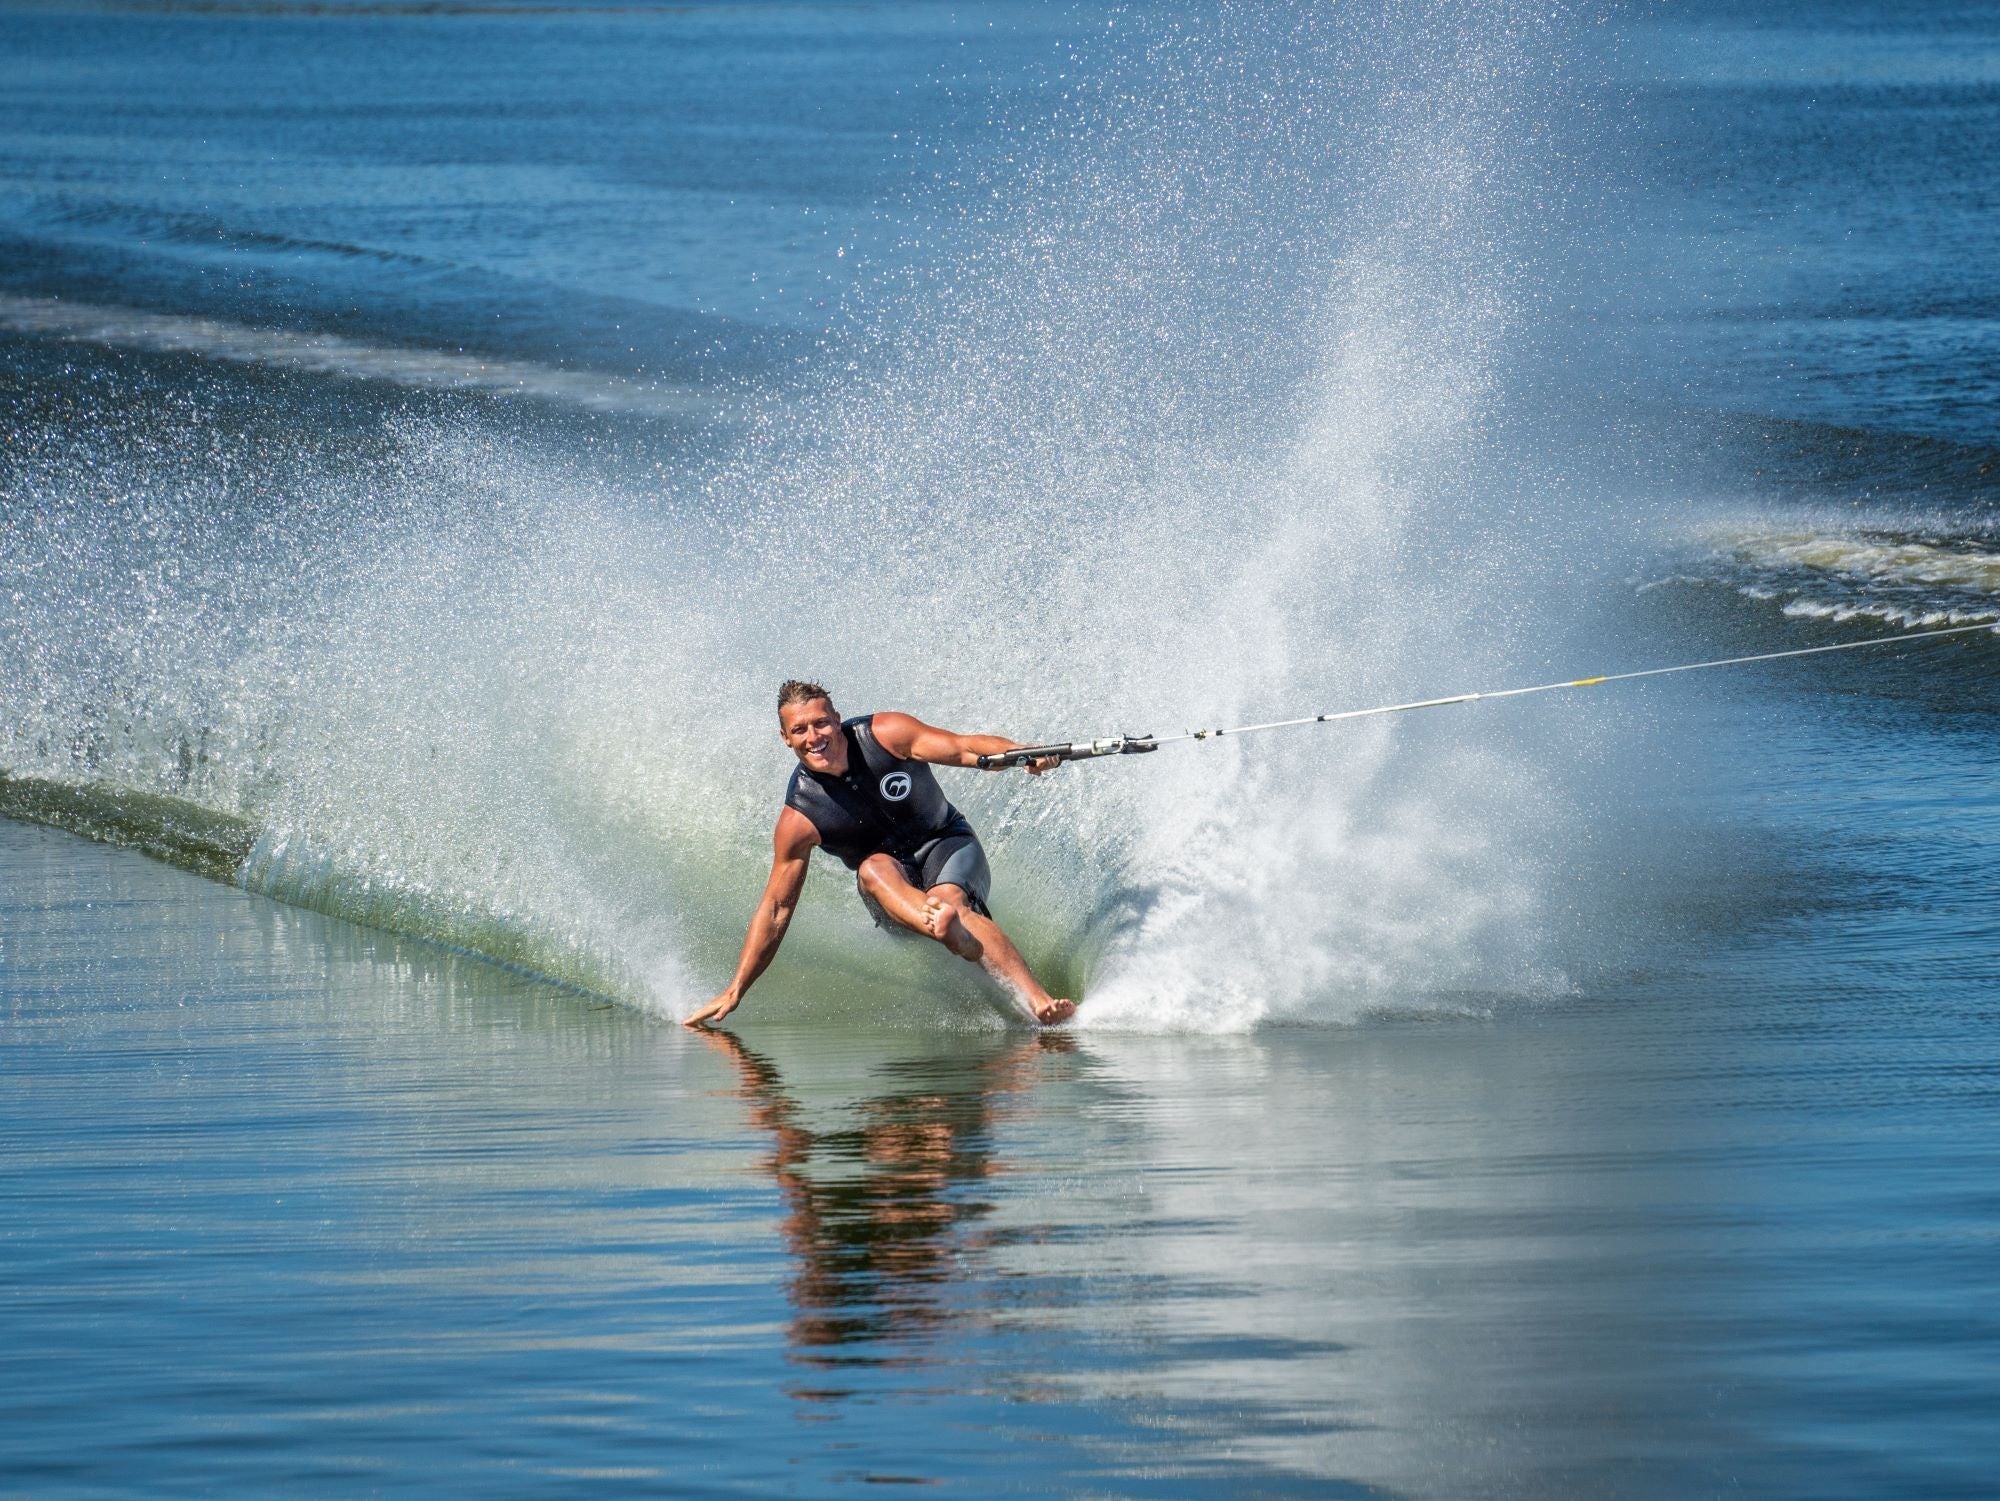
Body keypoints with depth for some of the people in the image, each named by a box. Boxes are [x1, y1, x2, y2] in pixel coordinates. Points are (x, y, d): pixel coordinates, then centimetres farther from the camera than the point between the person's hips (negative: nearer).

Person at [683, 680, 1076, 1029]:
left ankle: (1039, 1001, -54)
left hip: (947, 845, 0)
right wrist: (734, 992, -15)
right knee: (874, 867, -35)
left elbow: (965, 747, -18)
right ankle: (941, 925, -70)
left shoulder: (885, 735, -15)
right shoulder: (798, 820, -14)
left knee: (947, 900, -35)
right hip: (889, 885, 1)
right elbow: (775, 908, -10)